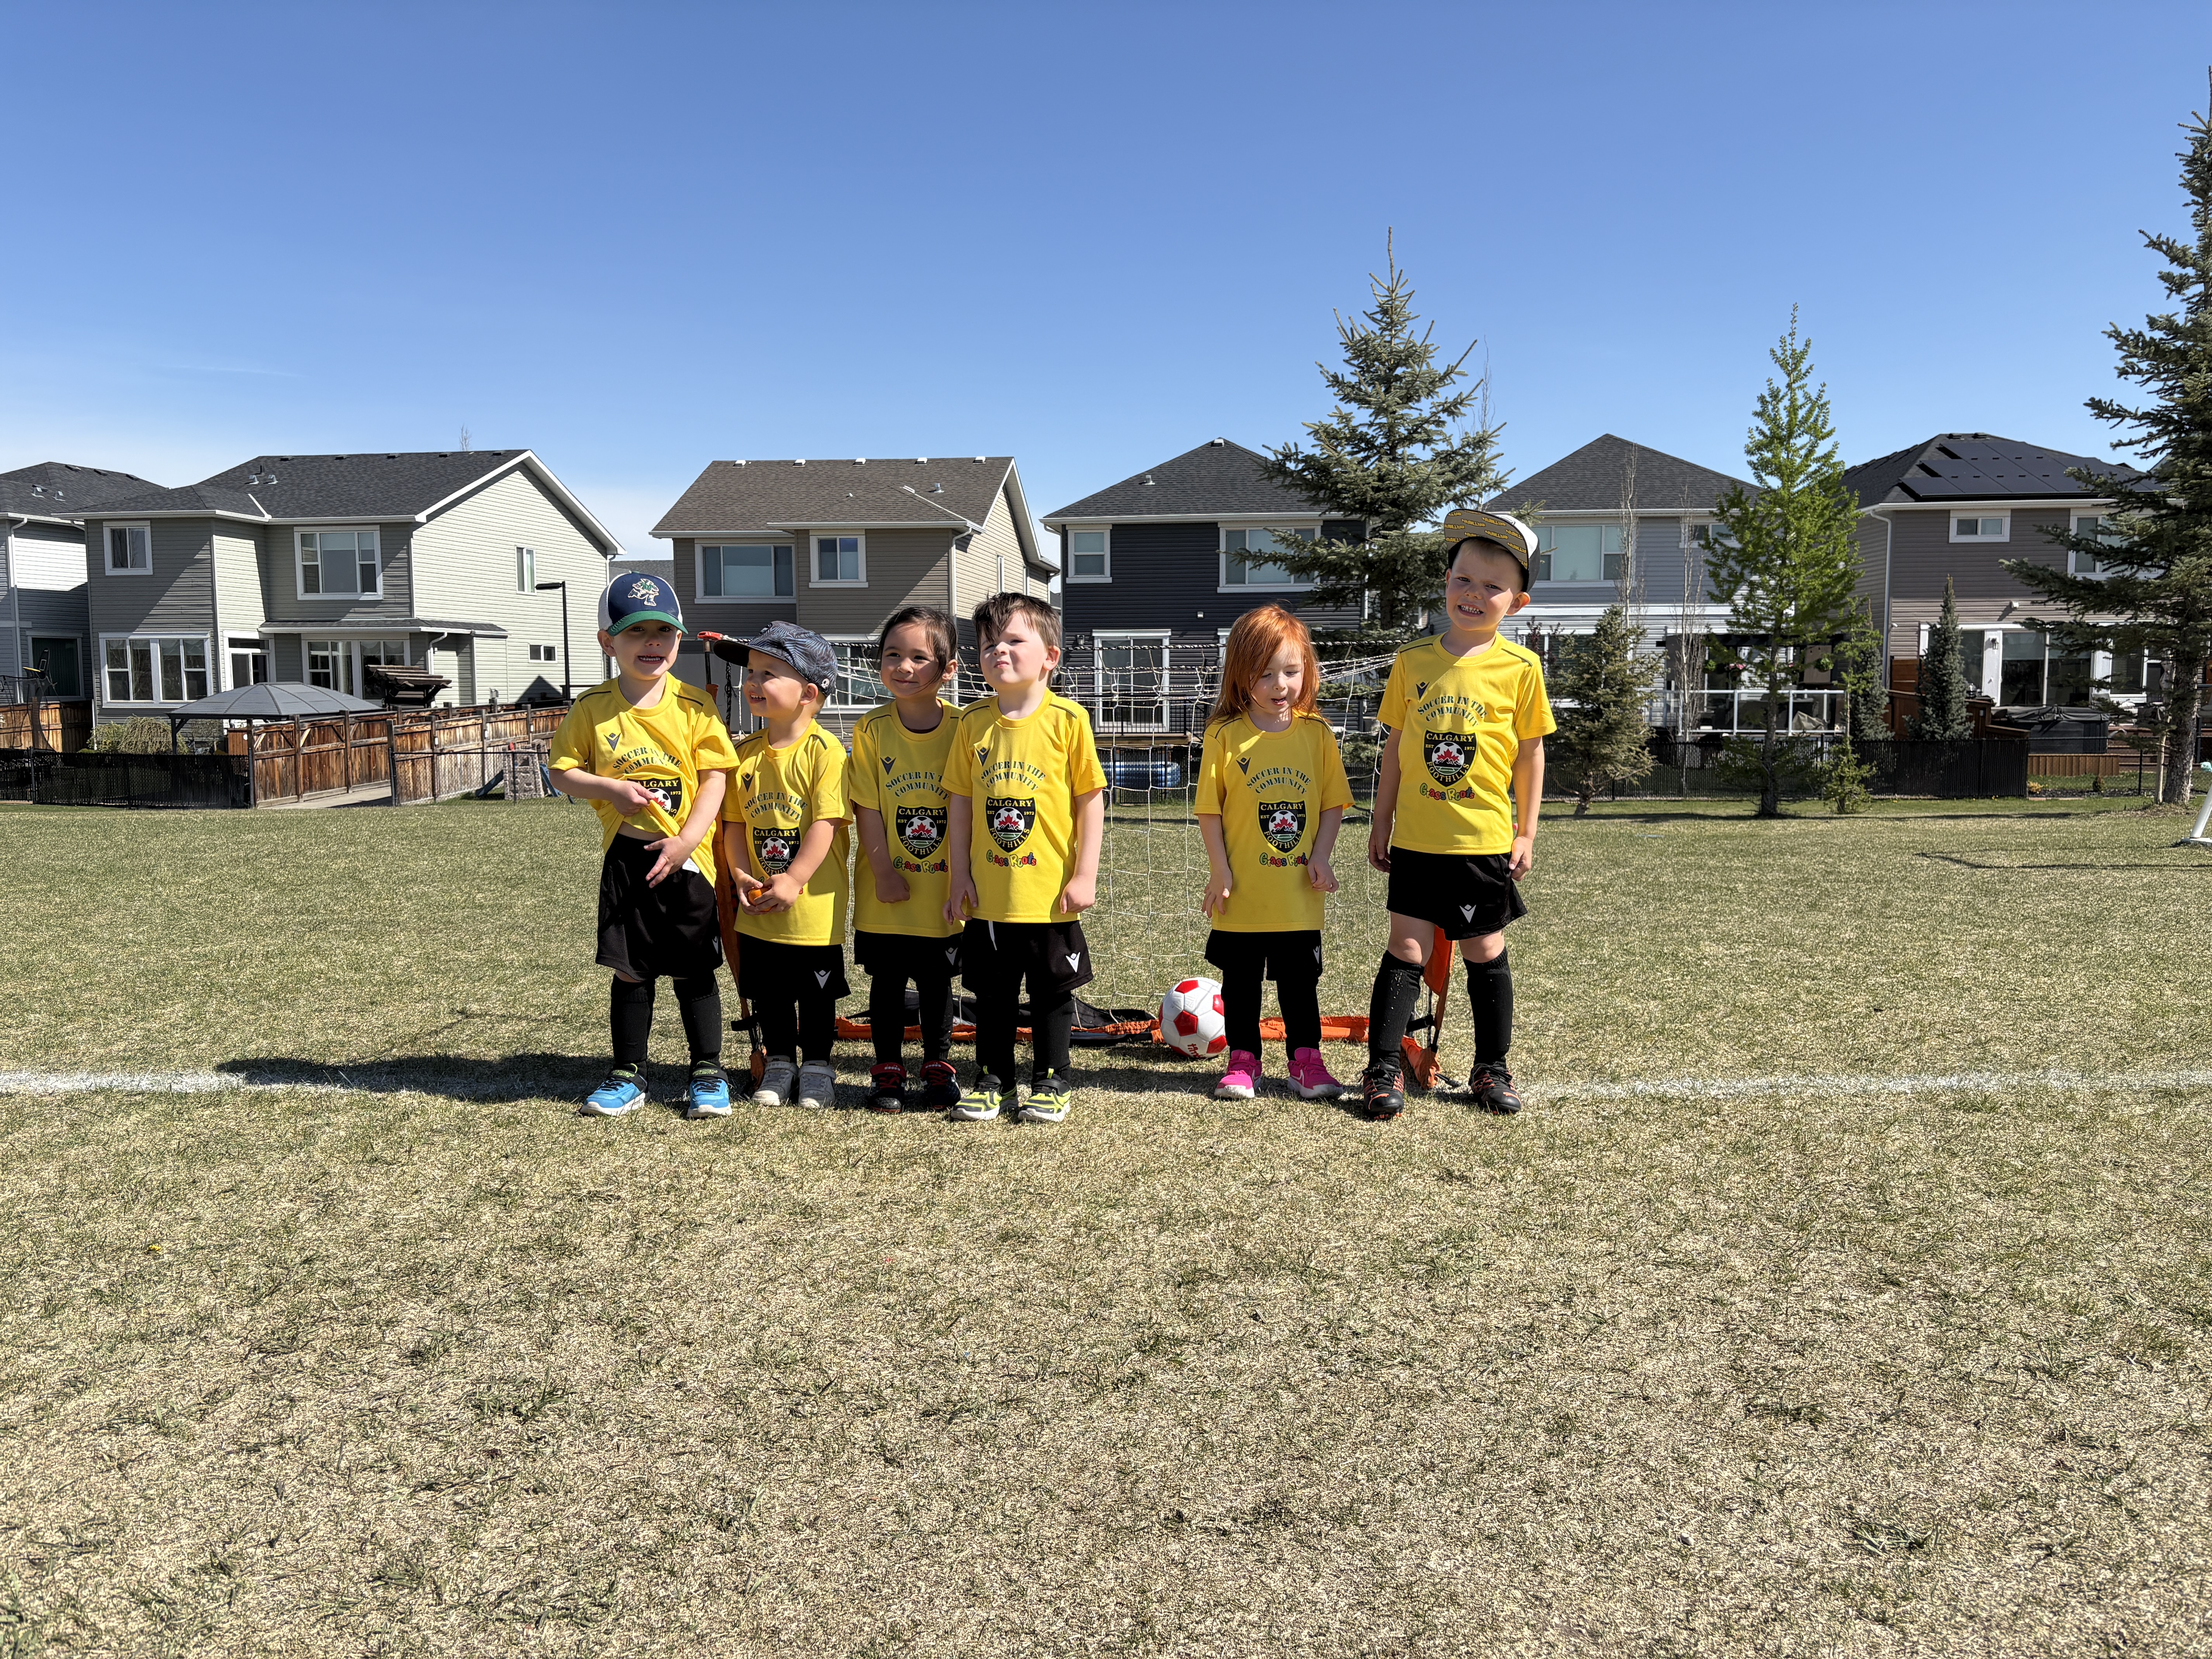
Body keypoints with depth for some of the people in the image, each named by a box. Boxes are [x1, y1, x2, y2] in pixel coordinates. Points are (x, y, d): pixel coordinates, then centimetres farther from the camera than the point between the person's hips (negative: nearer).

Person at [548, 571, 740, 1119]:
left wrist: (687, 839, -16)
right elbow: (562, 770, 3)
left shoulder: (693, 705, -3)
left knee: (694, 970, 7)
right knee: (630, 971, 9)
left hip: (685, 857, -1)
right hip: (625, 855, 1)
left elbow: (715, 777, -6)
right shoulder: (593, 708, 0)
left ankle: (708, 1074, 19)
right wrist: (612, 790, -15)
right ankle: (629, 1076, 22)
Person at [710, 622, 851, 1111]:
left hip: (813, 904, -5)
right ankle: (779, 1061, 31)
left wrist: (793, 880, -20)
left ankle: (817, 1065, 24)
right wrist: (742, 875, -6)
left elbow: (827, 823, -17)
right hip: (759, 907, 5)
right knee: (768, 992, 15)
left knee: (817, 993, 9)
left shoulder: (824, 750, -13)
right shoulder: (745, 754, 5)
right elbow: (735, 823, 7)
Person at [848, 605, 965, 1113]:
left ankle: (937, 1067, 27)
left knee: (937, 981, 12)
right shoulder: (872, 728, -5)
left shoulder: (960, 726, -6)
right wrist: (885, 873, -10)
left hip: (942, 886, 0)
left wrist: (961, 870, -7)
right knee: (887, 980, 10)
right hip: (887, 890, 0)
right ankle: (888, 1069, 24)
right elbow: (866, 808, -5)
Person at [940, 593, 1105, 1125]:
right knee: (993, 994, 14)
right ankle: (992, 1079, 28)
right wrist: (960, 875, 2)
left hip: (1050, 894, -2)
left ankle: (1050, 1082, 25)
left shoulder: (1067, 720, -8)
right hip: (988, 895, 3)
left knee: (1052, 992, 11)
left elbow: (1091, 799, -5)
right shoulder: (973, 722, 1)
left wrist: (1085, 876, -8)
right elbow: (960, 801, 5)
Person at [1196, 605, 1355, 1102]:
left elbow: (1333, 802, 4)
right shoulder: (1225, 735, -7)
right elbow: (1210, 810, -5)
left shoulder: (1316, 733, 0)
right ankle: (1243, 1061, 25)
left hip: (1299, 893, 2)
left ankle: (1306, 1060, 25)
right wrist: (1220, 870, -8)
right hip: (1242, 893, -1)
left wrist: (1321, 857, -7)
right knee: (1240, 981, 12)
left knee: (1301, 981, 12)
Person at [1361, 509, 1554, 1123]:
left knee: (1486, 954, 11)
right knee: (1407, 950, 0)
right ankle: (1383, 1070, 8)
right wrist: (1381, 824, 9)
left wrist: (1527, 833, 2)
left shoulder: (1519, 667, -3)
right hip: (1417, 840, 1)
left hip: (1485, 840, 0)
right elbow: (1395, 747, 8)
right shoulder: (1412, 662, 1)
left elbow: (1531, 754, 3)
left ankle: (1491, 1069, 25)